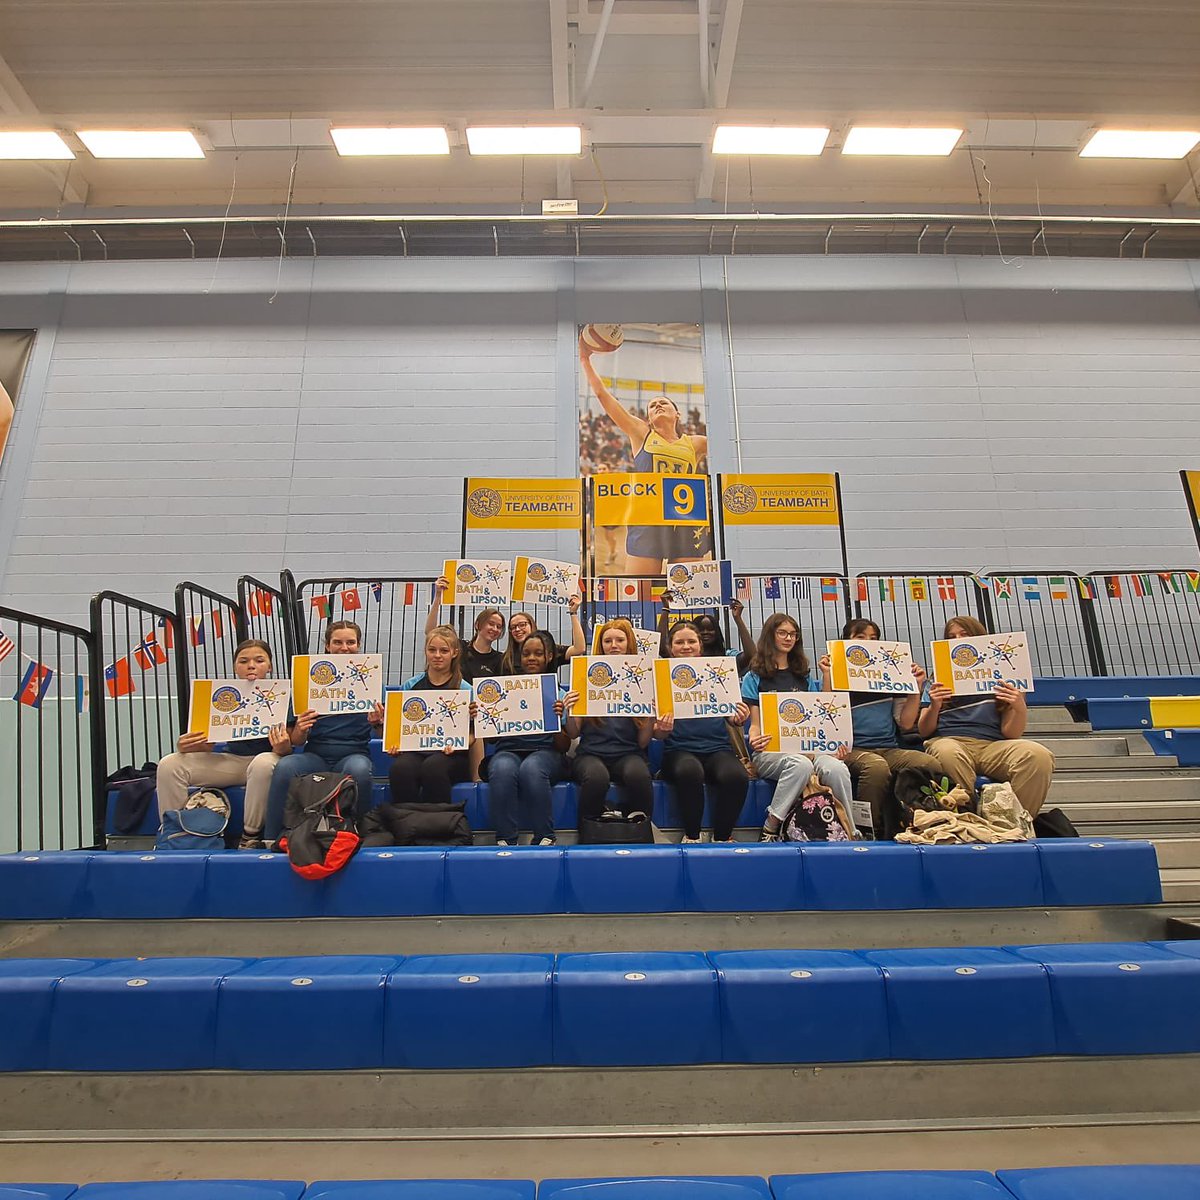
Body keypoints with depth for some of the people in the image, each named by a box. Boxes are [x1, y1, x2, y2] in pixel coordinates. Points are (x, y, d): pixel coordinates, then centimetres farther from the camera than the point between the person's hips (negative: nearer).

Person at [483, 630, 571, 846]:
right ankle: (505, 840, -26)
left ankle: (544, 838, -24)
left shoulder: (559, 694, 12)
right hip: (508, 750, 1)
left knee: (531, 768, -37)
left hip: (546, 752, -1)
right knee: (503, 769, -35)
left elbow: (564, 746, 7)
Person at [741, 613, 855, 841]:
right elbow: (755, 724, 3)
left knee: (837, 768, -31)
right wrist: (754, 740, -21)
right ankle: (770, 829, -25)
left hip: (806, 746, 3)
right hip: (769, 750, -3)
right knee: (800, 764, -37)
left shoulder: (804, 677, 21)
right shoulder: (754, 678, 9)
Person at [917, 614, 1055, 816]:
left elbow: (1010, 734, 13)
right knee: (949, 754, -39)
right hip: (948, 740, -1)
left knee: (1039, 756, -31)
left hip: (992, 744, 1)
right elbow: (923, 731, 12)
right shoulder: (938, 681, 22)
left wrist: (1021, 709, -7)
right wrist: (934, 706, -8)